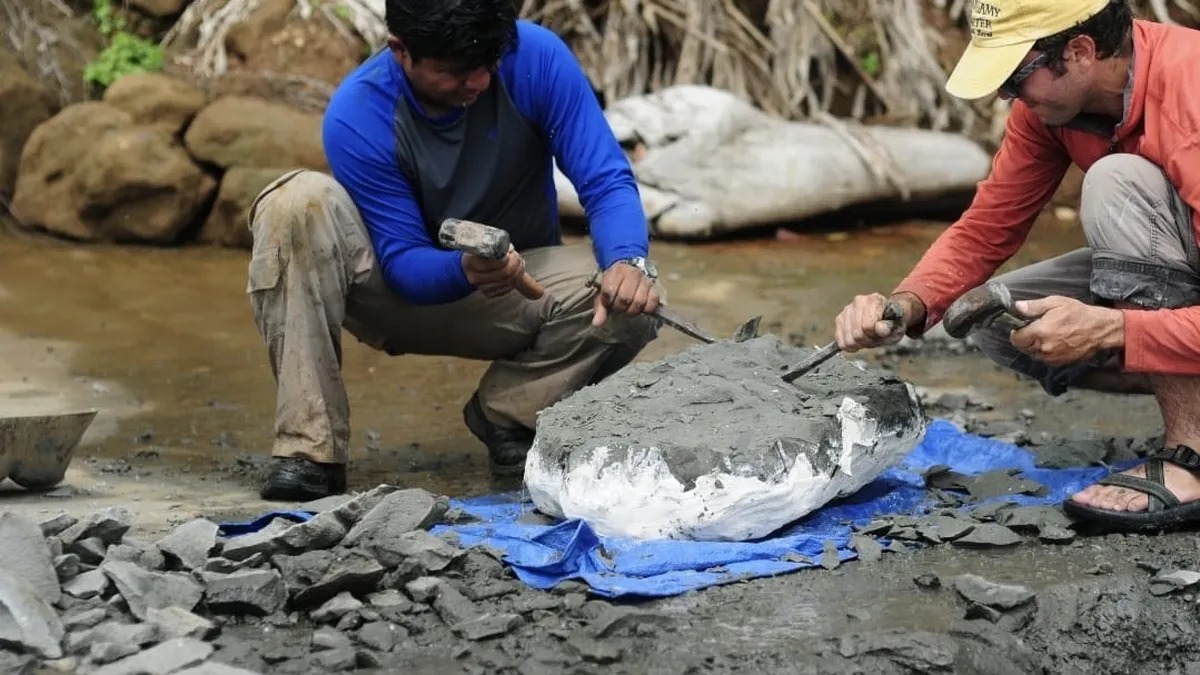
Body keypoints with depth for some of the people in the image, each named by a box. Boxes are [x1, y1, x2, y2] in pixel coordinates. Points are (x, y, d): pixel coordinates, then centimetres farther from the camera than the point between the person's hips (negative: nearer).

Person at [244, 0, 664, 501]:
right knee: (298, 202, -30)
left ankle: (504, 414, -1)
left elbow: (607, 179, -21)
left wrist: (629, 259, -42)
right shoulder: (356, 117, -24)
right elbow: (404, 263, -23)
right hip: (405, 289, -1)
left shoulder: (537, 57, -21)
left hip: (517, 285, 1)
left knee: (631, 301, -30)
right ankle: (309, 447, -26)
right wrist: (463, 270, -46)